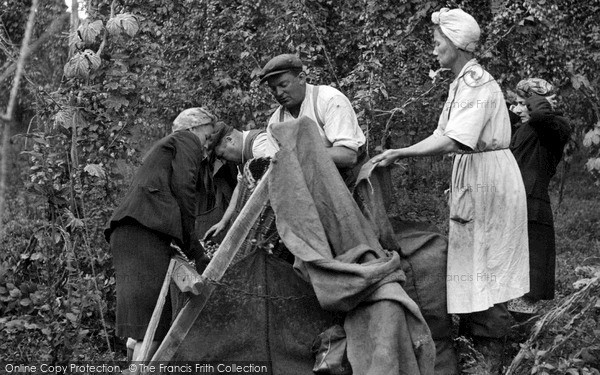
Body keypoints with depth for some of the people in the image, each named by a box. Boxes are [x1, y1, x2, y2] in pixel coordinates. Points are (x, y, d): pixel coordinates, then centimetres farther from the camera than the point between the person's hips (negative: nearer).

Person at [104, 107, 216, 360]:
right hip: (145, 228, -9)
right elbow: (182, 187, -4)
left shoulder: (162, 149, 38)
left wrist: (192, 249, 20)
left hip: (125, 230, 9)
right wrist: (194, 249, -1)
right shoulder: (187, 140, 11)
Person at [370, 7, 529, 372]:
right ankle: (471, 336, 21)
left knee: (485, 262, -3)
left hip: (489, 174, -9)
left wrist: (400, 153, -29)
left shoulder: (478, 85, -18)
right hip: (470, 175, 9)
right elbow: (442, 135, 13)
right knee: (469, 260, 12)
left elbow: (454, 141, -29)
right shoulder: (461, 84, 13)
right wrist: (398, 156, 5)